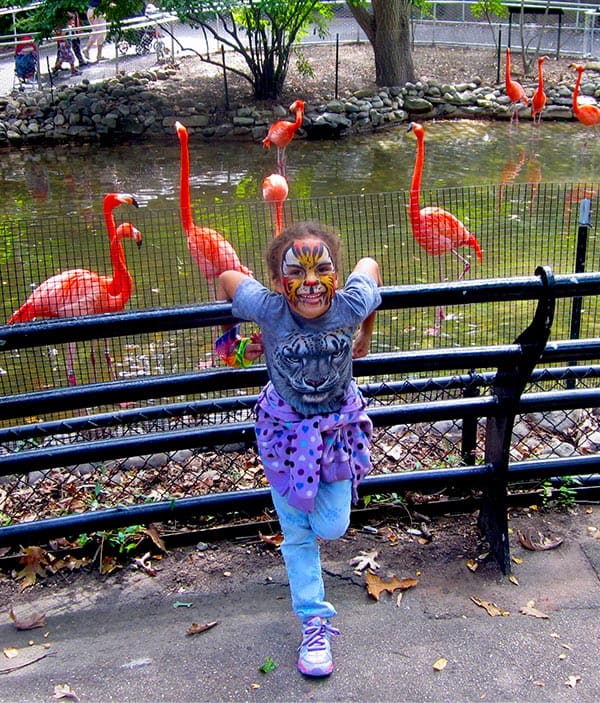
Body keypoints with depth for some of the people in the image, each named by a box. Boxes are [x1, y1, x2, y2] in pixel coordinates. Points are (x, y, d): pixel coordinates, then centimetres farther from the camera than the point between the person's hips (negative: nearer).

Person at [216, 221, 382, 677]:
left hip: (340, 426, 1)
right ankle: (314, 623, 29)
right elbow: (227, 278, -10)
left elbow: (370, 264, -6)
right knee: (297, 534, 9)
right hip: (285, 429, 0)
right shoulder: (267, 308, -30)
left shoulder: (351, 305, -29)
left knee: (331, 528, 5)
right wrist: (234, 340, 3)